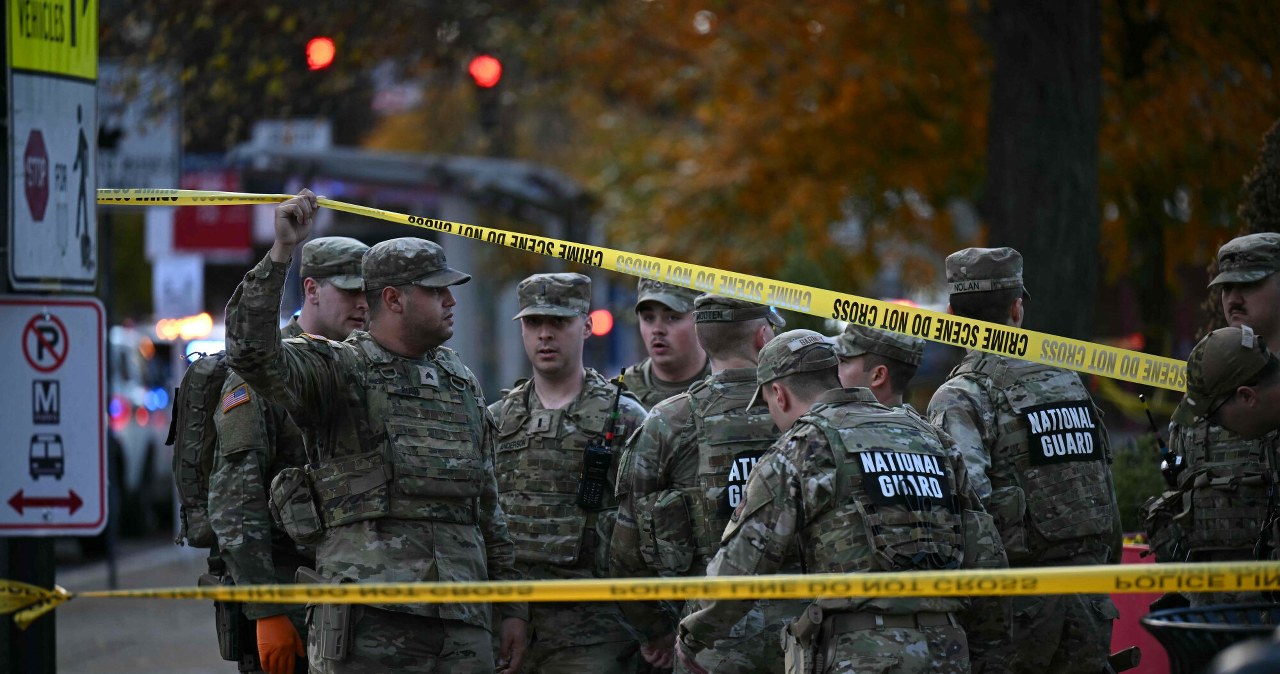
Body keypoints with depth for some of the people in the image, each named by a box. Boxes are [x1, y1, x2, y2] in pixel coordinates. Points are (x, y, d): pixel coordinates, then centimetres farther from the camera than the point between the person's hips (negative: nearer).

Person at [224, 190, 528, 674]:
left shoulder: (461, 383, 19)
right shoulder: (339, 370, 1)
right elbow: (252, 351, -18)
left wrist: (512, 607, 20)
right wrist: (281, 252, -24)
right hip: (372, 624, -6)